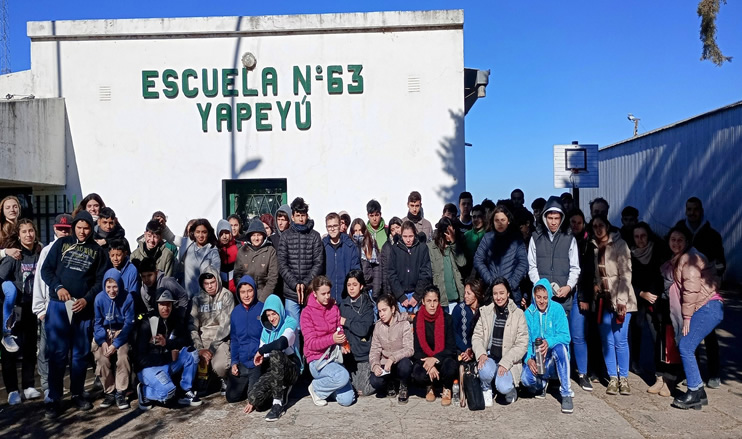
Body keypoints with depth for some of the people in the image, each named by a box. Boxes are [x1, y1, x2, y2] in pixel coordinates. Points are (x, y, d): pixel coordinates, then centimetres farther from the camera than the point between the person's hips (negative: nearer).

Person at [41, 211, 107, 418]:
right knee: (57, 353, -1)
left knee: (81, 353, 8)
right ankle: (54, 399, 7)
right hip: (58, 305, -1)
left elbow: (100, 280, 4)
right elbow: (46, 269, 4)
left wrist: (87, 299, -10)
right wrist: (58, 287, -12)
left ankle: (77, 394, 20)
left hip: (84, 308, 1)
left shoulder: (97, 250, 8)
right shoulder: (61, 243, 7)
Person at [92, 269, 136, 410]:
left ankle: (120, 393, -9)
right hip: (104, 334, 2)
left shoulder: (128, 298, -15)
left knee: (123, 357, -27)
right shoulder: (99, 298, -10)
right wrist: (103, 341, -17)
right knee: (102, 359, -23)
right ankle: (109, 392, -1)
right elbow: (97, 323, -1)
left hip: (122, 333, -1)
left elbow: (129, 323, -11)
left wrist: (116, 344, -18)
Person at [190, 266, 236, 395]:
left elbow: (226, 325, -10)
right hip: (202, 339, 3)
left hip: (221, 339, -3)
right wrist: (199, 349, -15)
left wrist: (211, 348, -16)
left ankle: (224, 380, 7)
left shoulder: (226, 295, -3)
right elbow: (192, 326, 0)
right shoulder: (198, 299, 8)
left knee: (219, 366, -30)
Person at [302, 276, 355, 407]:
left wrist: (342, 343, -6)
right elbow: (310, 343, -12)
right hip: (317, 360, -5)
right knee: (343, 376, -32)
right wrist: (332, 339, -28)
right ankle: (316, 388, -3)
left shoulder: (334, 308, 7)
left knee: (347, 400, -9)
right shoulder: (307, 313, -7)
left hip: (334, 357, 5)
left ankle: (328, 384, 21)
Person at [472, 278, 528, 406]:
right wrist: (481, 354, -16)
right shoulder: (485, 311, 5)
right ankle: (486, 390, 3)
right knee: (486, 371, -32)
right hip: (489, 357, 2)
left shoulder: (518, 314, -2)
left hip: (508, 361, -2)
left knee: (503, 387, -27)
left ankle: (511, 389, 12)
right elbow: (477, 336, 5)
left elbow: (522, 345, -5)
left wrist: (505, 362, -16)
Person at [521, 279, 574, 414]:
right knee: (526, 378, -29)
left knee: (559, 347, -35)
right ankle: (542, 384, 11)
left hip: (556, 361, -1)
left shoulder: (557, 309, -5)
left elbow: (565, 336, -14)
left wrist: (549, 342, -34)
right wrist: (529, 359, -22)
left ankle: (566, 394, -21)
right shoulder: (528, 313, 1)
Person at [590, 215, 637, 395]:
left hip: (620, 299, -5)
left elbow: (625, 274, -11)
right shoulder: (595, 247, 10)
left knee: (620, 340, -4)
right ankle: (612, 378, 15)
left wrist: (621, 300, -15)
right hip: (604, 299, 5)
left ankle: (623, 378, 10)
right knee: (607, 341, 5)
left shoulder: (619, 245, -6)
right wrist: (596, 284, 1)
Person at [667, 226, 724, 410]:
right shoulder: (678, 260, 20)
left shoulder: (689, 258, -9)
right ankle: (699, 394, 10)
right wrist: (686, 315, 10)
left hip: (708, 307, -9)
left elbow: (691, 289, -15)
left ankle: (695, 392, -5)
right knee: (686, 348, 5)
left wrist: (687, 317, -12)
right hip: (704, 309, 9)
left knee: (685, 347, -12)